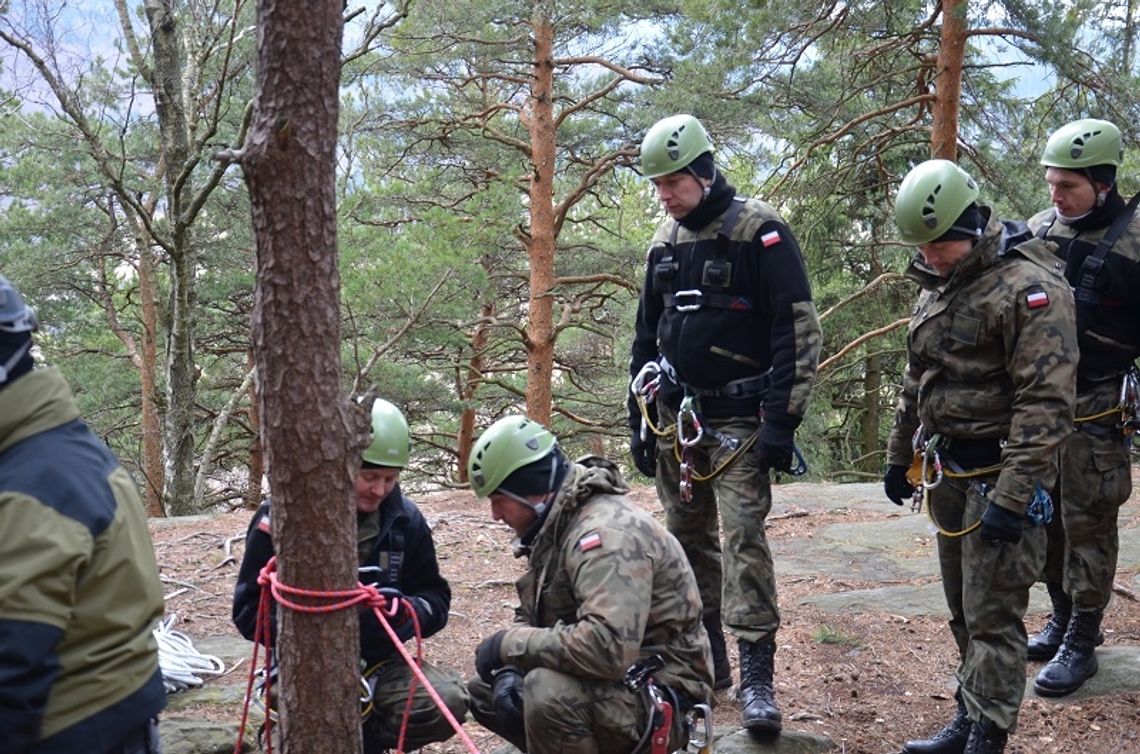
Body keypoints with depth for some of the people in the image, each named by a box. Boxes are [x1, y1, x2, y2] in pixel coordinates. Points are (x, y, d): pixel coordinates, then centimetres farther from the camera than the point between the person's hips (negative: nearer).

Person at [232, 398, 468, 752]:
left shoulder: (404, 519, 1)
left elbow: (435, 599, 6)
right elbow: (249, 611, -9)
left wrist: (406, 611, -19)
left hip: (378, 663, 4)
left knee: (448, 702, -24)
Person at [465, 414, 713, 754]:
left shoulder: (606, 532, -25)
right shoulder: (554, 526, 6)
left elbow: (608, 647, -37)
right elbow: (532, 616, 14)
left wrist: (510, 644, -25)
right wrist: (509, 668, -7)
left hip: (662, 696, -10)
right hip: (609, 681, 10)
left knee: (548, 692, -33)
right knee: (484, 692, 9)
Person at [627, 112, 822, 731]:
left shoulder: (759, 231, -10)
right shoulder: (665, 241, 10)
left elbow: (798, 329, -13)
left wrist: (783, 421, -17)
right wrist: (639, 418, 14)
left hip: (738, 420, -6)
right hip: (675, 417, 7)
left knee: (743, 537, -10)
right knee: (686, 535, 11)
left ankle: (756, 676, -4)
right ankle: (704, 655, 25)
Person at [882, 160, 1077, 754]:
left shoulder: (1029, 287, -17)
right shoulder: (939, 286, 12)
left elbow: (1045, 402, -22)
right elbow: (917, 380, 22)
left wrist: (1013, 495, -25)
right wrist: (900, 454, 24)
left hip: (1000, 478, -8)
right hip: (950, 475, 9)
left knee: (992, 619, -3)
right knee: (963, 612, 17)